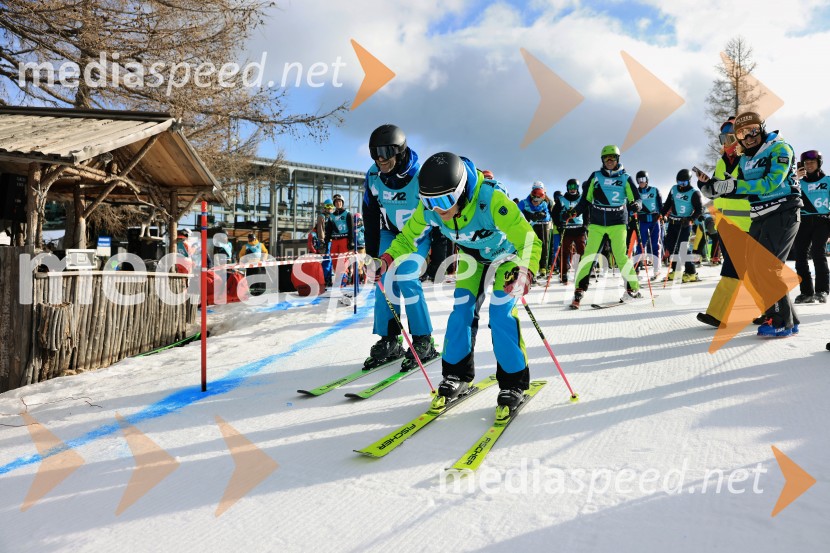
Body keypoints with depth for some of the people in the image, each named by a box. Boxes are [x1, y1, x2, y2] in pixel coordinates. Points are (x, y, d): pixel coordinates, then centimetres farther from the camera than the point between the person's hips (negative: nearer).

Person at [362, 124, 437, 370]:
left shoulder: (420, 178, -27)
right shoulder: (373, 177, -12)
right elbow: (370, 214, 3)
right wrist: (372, 250, 4)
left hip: (419, 234, -5)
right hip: (391, 232, 5)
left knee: (407, 280, -19)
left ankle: (424, 342, -7)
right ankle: (389, 341, 0)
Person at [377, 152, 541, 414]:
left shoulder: (491, 200, -43)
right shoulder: (429, 208, -27)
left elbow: (529, 241, -41)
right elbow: (409, 236, -7)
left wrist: (524, 271, -60)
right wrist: (388, 257, -25)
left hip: (507, 253, -4)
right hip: (473, 255, 5)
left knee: (500, 312, -16)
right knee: (461, 309, -6)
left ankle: (514, 382, -2)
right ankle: (457, 374, 12)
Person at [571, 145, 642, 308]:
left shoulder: (625, 178, 6)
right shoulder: (595, 177, 8)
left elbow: (636, 198, 4)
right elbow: (586, 198, 12)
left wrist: (636, 205, -18)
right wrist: (575, 212, -3)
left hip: (617, 223, -1)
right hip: (596, 223, 1)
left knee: (621, 256, -6)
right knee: (589, 255, -6)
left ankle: (633, 288, 8)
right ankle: (579, 290, -2)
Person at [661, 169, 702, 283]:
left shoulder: (694, 193, -8)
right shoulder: (674, 189, 9)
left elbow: (699, 209, -9)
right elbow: (668, 203, 18)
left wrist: (691, 219, -21)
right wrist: (662, 214, 7)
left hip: (685, 224, -6)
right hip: (672, 222, 6)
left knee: (682, 248, -11)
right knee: (669, 246, 6)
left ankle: (691, 273, -3)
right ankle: (675, 270, 19)